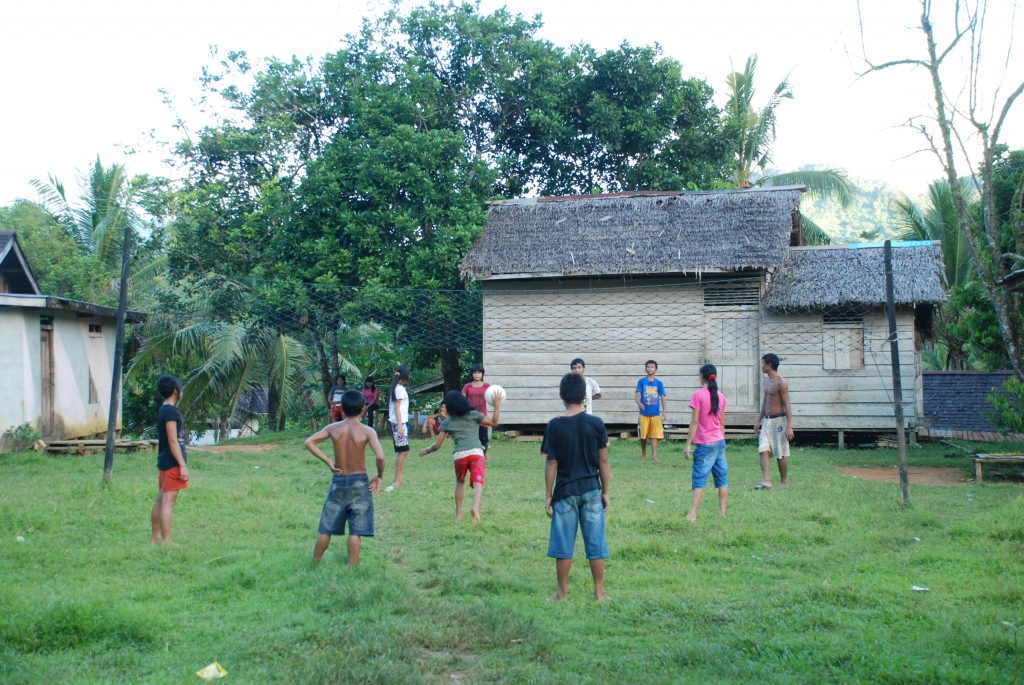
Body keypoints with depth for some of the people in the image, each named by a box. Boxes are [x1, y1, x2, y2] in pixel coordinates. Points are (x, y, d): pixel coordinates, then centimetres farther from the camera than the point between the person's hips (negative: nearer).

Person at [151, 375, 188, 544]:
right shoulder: (171, 411, -15)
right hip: (172, 463, -10)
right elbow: (173, 441, -19)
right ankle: (166, 541, -7)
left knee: (161, 500, 13)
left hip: (165, 462, 10)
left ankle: (155, 537, 20)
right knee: (168, 501, -8)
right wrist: (183, 465, -19)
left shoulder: (163, 410, 14)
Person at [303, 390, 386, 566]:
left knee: (326, 528, 14)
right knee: (356, 531, 3)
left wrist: (328, 462, -1)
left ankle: (314, 564, 23)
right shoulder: (367, 431, -10)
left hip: (338, 482, 3)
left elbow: (308, 442, -5)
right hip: (359, 483, -3)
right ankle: (351, 568, 4)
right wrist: (379, 476, -5)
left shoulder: (334, 428, -1)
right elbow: (380, 456, -22)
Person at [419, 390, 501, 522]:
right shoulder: (474, 416, 13)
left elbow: (438, 445, 15)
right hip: (476, 453, -1)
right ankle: (475, 507, -37)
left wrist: (426, 450, 32)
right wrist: (497, 406, 24)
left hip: (459, 455, 2)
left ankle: (458, 513, 24)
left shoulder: (447, 423, 15)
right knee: (478, 483, -11)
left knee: (460, 482, 25)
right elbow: (494, 422, 18)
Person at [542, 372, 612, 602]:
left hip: (565, 491, -1)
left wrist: (548, 495, 2)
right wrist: (605, 491, 9)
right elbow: (603, 461, -1)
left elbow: (551, 464, -6)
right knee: (595, 543, 8)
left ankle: (562, 593, 16)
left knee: (563, 545, 8)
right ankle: (599, 592, 13)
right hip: (591, 490, 1)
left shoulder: (555, 426, -8)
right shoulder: (596, 423, -4)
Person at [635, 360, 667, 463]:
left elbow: (663, 398, 5)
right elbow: (638, 394, -7)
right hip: (644, 413, 0)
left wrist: (664, 413, -1)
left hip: (655, 413, 0)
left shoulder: (659, 383, 5)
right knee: (643, 435, 7)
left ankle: (654, 455, -7)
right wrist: (639, 403, -29)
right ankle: (643, 453, 25)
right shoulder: (641, 381, 2)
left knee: (655, 435, -7)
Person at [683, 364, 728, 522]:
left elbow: (694, 422, -13)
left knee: (699, 479, -8)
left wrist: (688, 445, -9)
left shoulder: (699, 395, -11)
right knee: (722, 477, 12)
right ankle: (722, 511, 17)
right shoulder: (721, 396, 6)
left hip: (705, 444, -6)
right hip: (719, 442, 6)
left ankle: (692, 515, -13)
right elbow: (722, 423, 13)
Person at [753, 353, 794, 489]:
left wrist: (789, 427, -22)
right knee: (763, 451, -7)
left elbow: (787, 405, -16)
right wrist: (759, 421, 22)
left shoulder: (781, 383, -13)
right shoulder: (766, 380, 13)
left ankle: (784, 482, 16)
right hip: (767, 421, 8)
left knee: (780, 455, 2)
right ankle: (766, 482, -15)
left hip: (778, 420, -8)